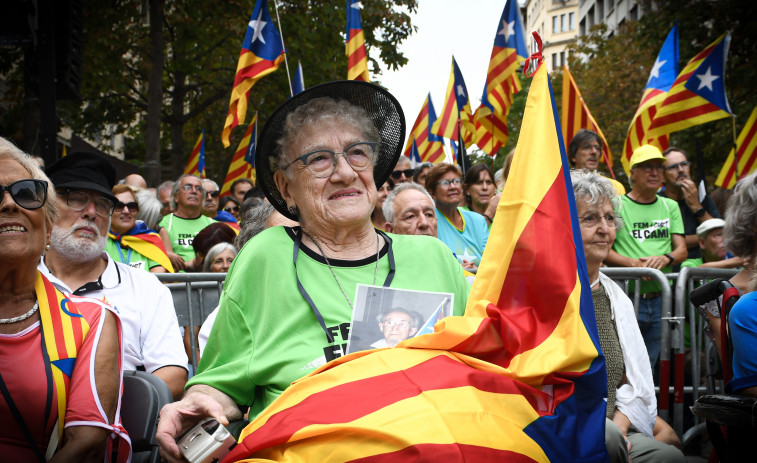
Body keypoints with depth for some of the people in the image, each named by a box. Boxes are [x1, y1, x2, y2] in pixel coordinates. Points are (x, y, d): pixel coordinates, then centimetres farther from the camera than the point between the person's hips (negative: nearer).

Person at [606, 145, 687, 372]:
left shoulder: (670, 207, 16)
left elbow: (682, 249, 11)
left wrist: (665, 258, -12)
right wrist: (634, 263, -20)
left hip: (661, 299, 4)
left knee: (649, 366, 8)